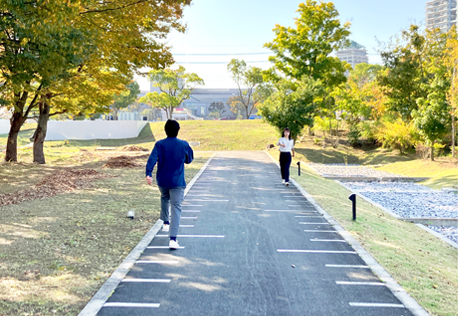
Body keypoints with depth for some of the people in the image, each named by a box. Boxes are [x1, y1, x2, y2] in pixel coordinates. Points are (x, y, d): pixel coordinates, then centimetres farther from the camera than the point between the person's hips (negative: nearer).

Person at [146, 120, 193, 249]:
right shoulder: (184, 145, -3)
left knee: (164, 198, 34)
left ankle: (166, 223, 38)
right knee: (176, 208, -5)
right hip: (177, 182, -2)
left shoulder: (159, 144, -3)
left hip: (162, 181, 2)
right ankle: (173, 239, -16)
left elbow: (152, 159, -17)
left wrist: (148, 174, -25)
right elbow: (189, 160, 11)